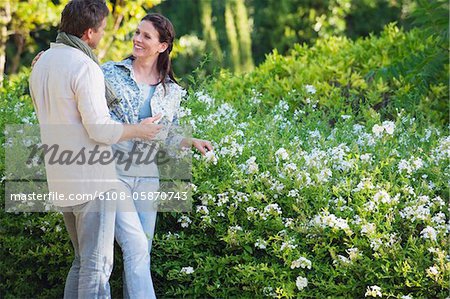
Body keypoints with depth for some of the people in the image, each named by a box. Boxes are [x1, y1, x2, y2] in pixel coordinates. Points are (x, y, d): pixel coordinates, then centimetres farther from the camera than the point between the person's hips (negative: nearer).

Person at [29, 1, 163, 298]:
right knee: (97, 264, -4)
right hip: (92, 179, -9)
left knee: (84, 259, 19)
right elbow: (100, 130, -20)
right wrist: (139, 130, -3)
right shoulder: (84, 67, -16)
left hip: (61, 179, 9)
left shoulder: (41, 64, 12)